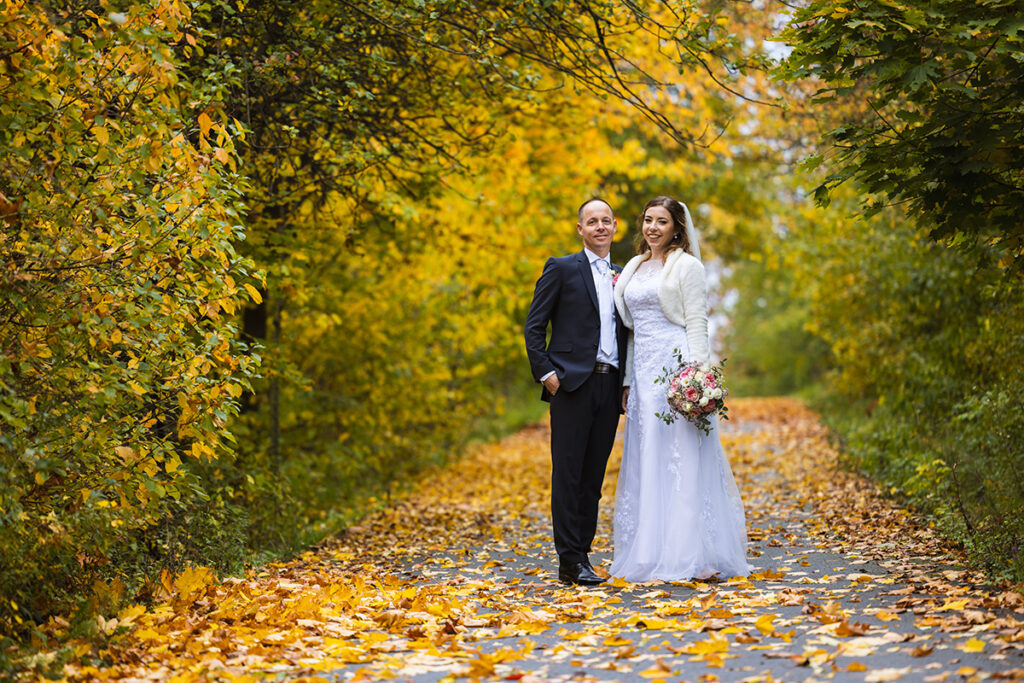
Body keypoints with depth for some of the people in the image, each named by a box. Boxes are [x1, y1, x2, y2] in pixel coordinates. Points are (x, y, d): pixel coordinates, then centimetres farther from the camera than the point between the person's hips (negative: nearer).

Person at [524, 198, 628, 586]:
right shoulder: (562, 269, 3)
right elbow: (534, 326, 0)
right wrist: (546, 372, -10)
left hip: (609, 387, 5)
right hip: (572, 384, -5)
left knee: (594, 477, 7)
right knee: (568, 473, -5)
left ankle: (583, 554, 13)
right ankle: (570, 562, -3)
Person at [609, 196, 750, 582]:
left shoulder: (687, 266, -1)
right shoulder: (634, 269, 18)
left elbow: (697, 324, -7)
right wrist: (628, 381, 15)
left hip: (676, 368, -7)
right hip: (643, 373, 7)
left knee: (683, 461, -8)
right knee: (645, 462, 6)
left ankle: (689, 556, -5)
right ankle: (650, 555, 11)